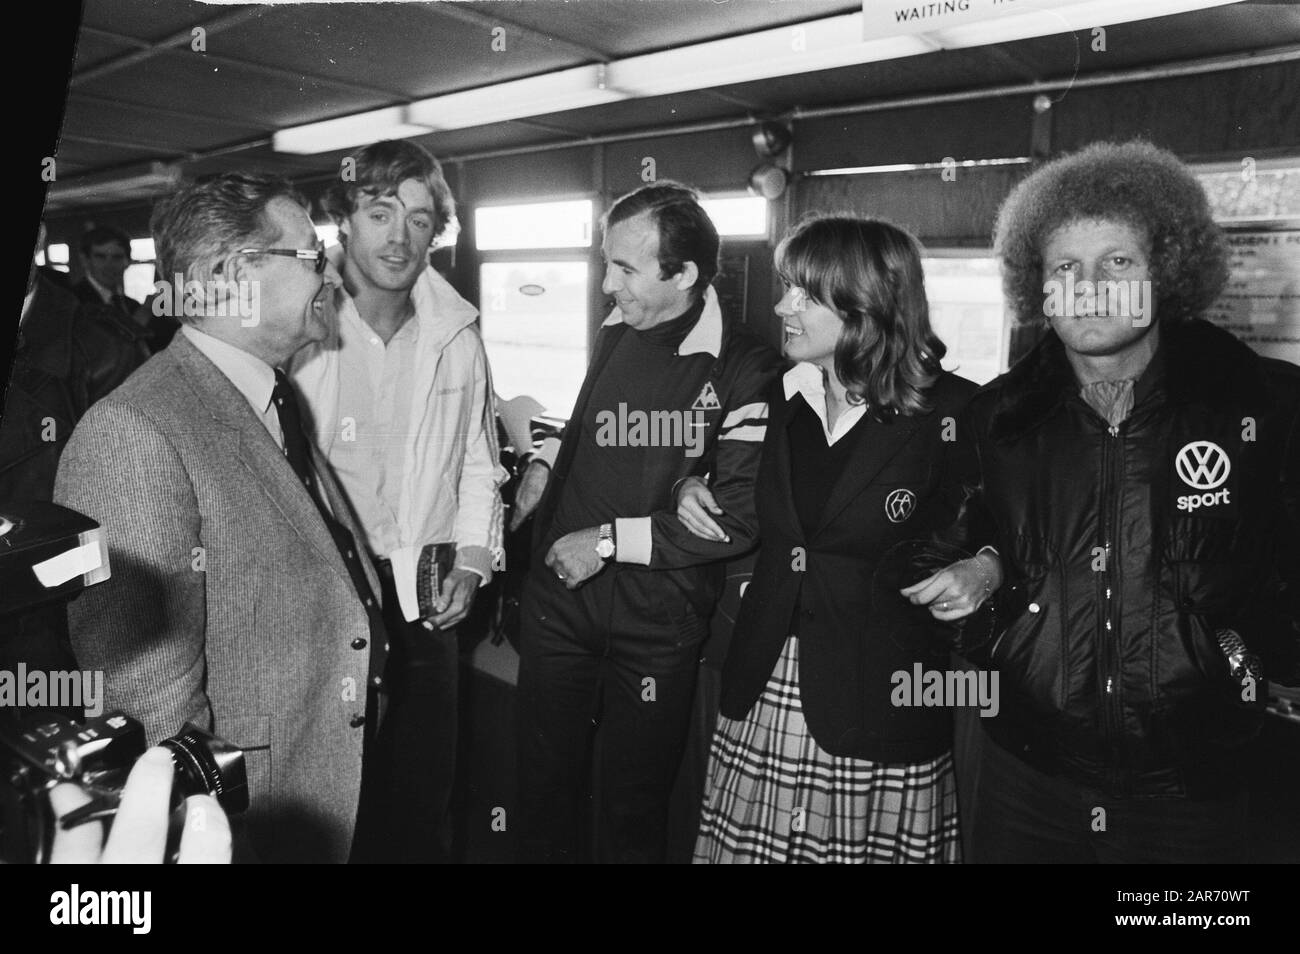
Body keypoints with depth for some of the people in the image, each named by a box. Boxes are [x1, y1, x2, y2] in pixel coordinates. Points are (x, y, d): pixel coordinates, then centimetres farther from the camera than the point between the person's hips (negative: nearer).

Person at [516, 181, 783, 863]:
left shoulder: (744, 372, -13)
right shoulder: (612, 339, 6)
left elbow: (740, 519, -19)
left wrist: (610, 540, -17)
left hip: (656, 626, -5)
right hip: (558, 599, 5)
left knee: (632, 808, 12)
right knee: (543, 789, 16)